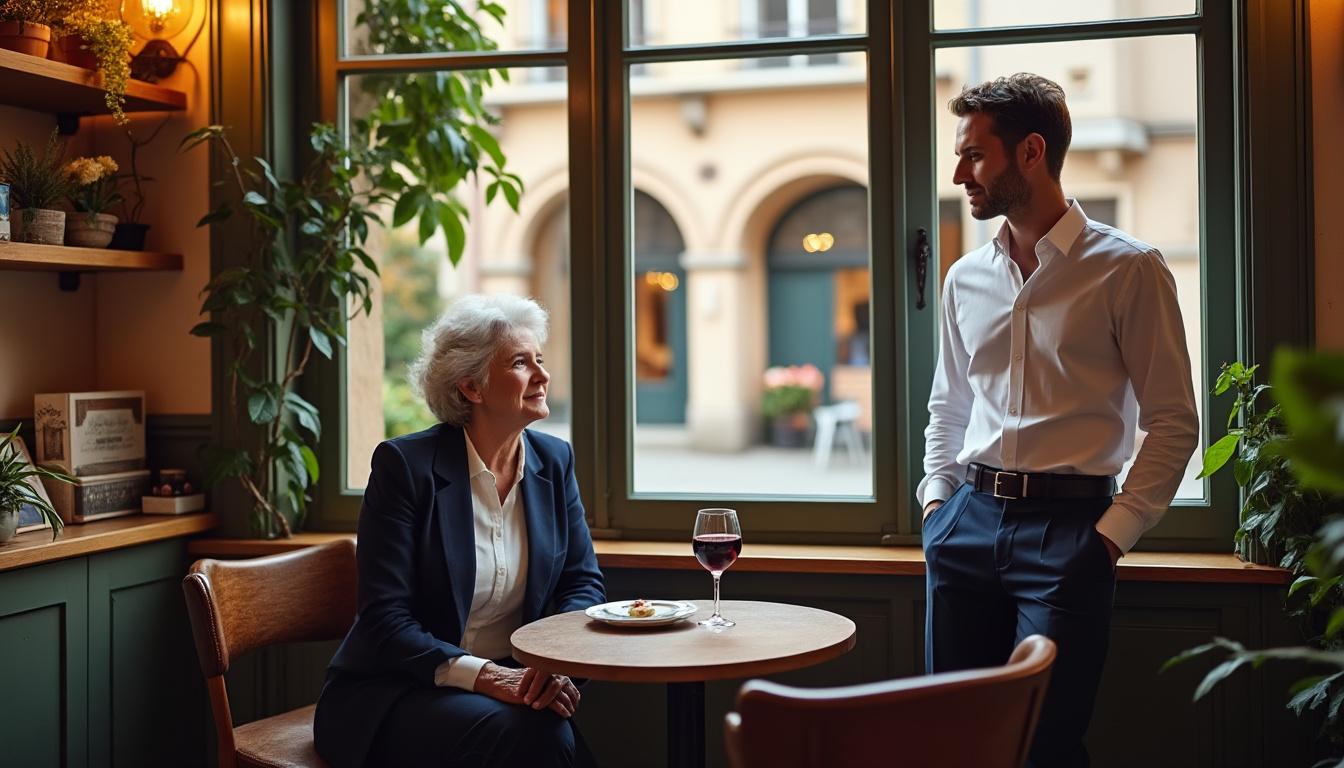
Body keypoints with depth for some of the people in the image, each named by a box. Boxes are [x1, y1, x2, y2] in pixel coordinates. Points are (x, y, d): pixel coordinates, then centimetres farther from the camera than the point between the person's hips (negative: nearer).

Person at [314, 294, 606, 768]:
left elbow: (583, 582, 5)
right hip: (394, 689, -4)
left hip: (512, 680, 5)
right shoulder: (404, 464, -11)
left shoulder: (554, 461, 5)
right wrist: (483, 674, -28)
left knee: (551, 730, -28)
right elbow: (385, 620, -15)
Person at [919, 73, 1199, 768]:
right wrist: (935, 498, 9)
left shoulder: (1127, 269, -5)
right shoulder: (965, 278, 12)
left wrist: (1114, 534, -11)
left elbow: (1173, 422, -5)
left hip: (1068, 528, -5)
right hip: (969, 521, 5)